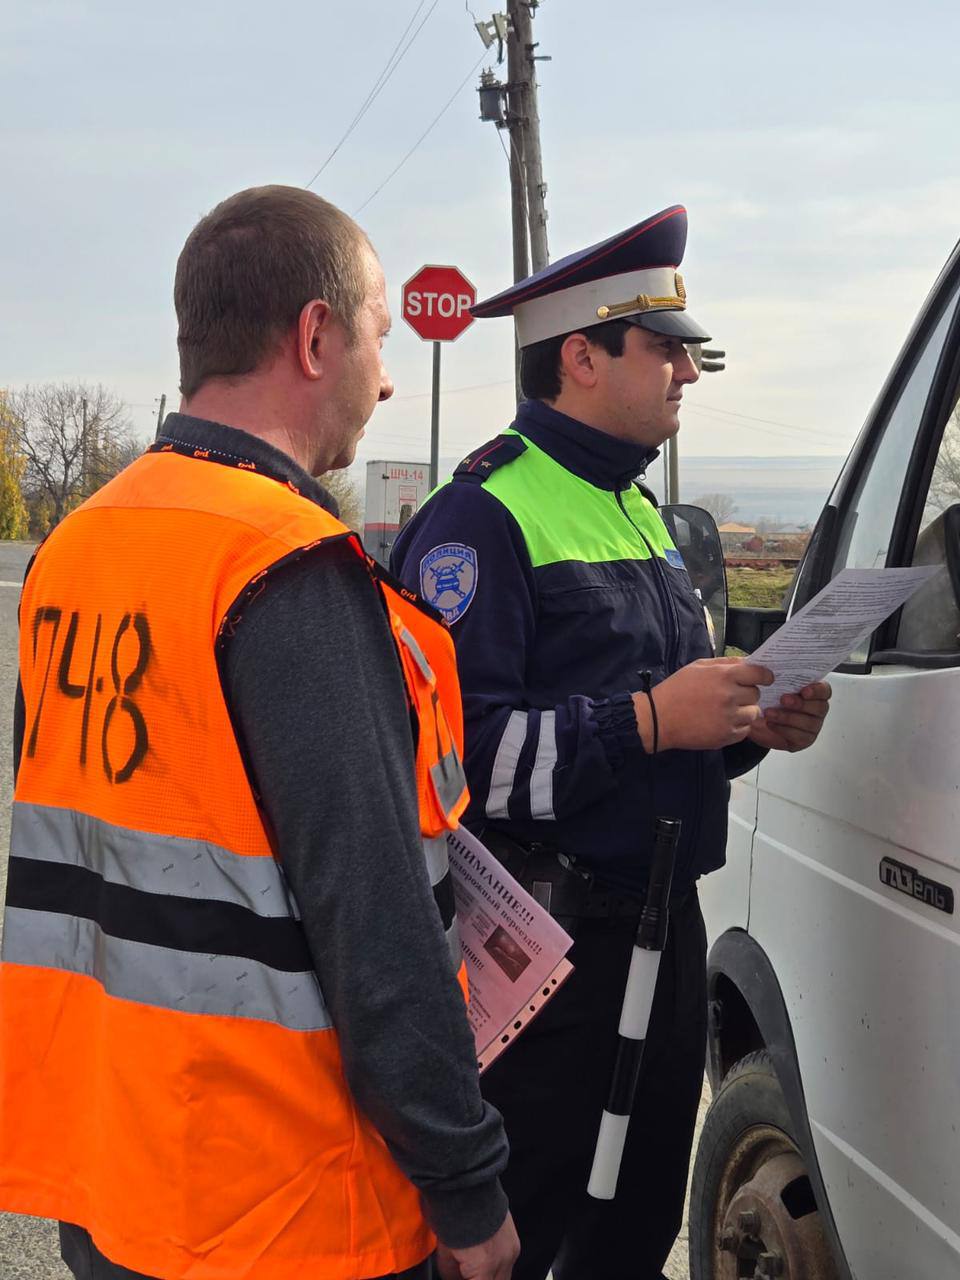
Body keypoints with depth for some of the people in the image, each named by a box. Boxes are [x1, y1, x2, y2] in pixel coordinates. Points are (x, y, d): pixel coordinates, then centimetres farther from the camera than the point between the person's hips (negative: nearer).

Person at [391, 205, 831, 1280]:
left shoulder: (637, 510, 17)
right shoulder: (484, 517, -14)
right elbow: (449, 750, -24)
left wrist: (748, 728, 6)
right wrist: (648, 721, -24)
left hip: (658, 929, 9)